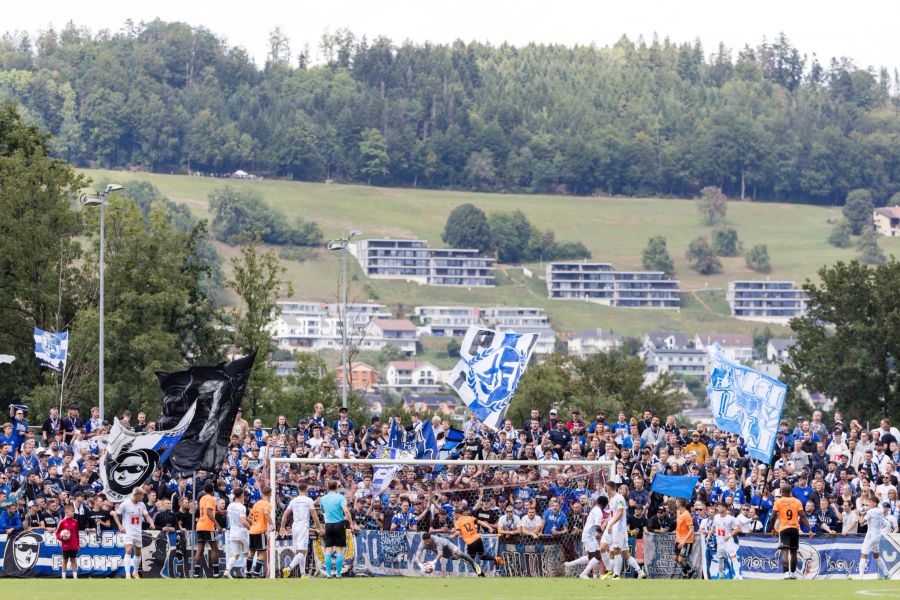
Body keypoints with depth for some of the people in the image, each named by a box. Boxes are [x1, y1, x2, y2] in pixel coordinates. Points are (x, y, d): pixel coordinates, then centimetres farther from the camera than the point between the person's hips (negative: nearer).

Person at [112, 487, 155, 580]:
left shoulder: (141, 505, 6)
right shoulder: (125, 504, -8)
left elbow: (146, 516, 7)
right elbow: (115, 515, -1)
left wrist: (151, 523, -15)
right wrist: (120, 526, -12)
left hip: (138, 532, 5)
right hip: (128, 531, -5)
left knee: (138, 553, 13)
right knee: (128, 550, -21)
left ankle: (136, 571, 33)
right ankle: (127, 574, -25)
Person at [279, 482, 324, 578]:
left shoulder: (293, 501, 11)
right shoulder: (308, 500, -2)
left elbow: (285, 515, 10)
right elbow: (314, 515, -4)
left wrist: (282, 527, 19)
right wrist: (320, 528, 2)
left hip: (294, 527, 6)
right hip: (304, 527, -6)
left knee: (300, 552, 14)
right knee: (302, 551, -11)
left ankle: (302, 574, 13)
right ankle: (289, 568, -30)